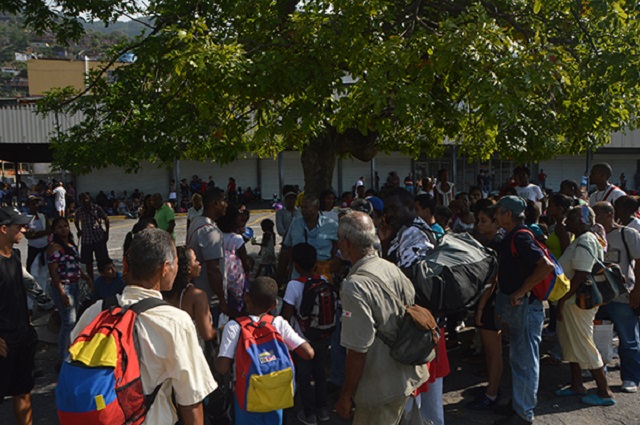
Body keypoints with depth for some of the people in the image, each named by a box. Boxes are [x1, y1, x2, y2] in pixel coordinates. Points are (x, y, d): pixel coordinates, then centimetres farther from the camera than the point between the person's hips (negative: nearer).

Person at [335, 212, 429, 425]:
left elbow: (358, 350, -25)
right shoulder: (392, 268, -2)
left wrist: (345, 396, -12)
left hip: (380, 390, -8)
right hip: (406, 377, 8)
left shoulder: (355, 286, -26)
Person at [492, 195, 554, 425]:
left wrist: (520, 292, -26)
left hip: (525, 306, -10)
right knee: (518, 357, 21)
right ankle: (519, 402, 36)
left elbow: (546, 265, -31)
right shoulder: (511, 238, 11)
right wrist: (503, 307, 17)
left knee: (525, 360, 0)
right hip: (515, 307, 10)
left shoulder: (521, 237, -19)